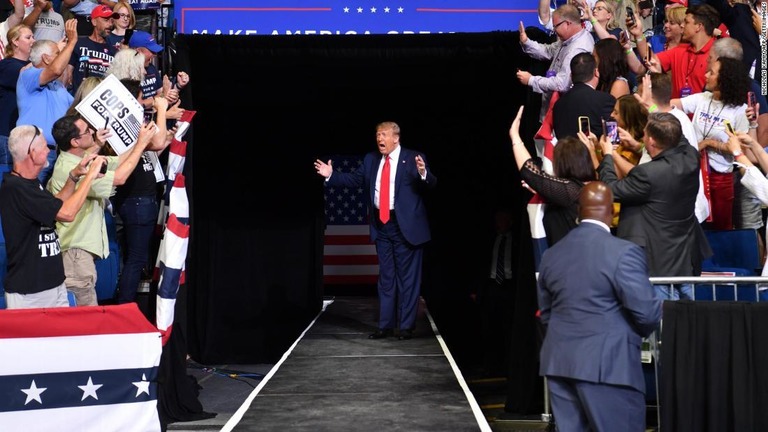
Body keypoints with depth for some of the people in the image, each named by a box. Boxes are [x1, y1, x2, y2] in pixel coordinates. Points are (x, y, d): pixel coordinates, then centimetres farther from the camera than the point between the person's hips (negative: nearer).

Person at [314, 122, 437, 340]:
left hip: (406, 225, -5)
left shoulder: (413, 158, -8)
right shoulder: (371, 159, 8)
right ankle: (386, 326, 19)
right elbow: (355, 179, 11)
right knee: (386, 277, 12)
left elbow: (431, 184, -16)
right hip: (381, 224, 5)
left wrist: (423, 173, -36)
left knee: (407, 277, 3)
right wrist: (331, 175, 2)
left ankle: (406, 326, 11)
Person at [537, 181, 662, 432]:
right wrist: (639, 331, 8)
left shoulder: (551, 254, 8)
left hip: (558, 362, 6)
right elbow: (647, 313, -13)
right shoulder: (623, 252, -13)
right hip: (608, 364, -6)